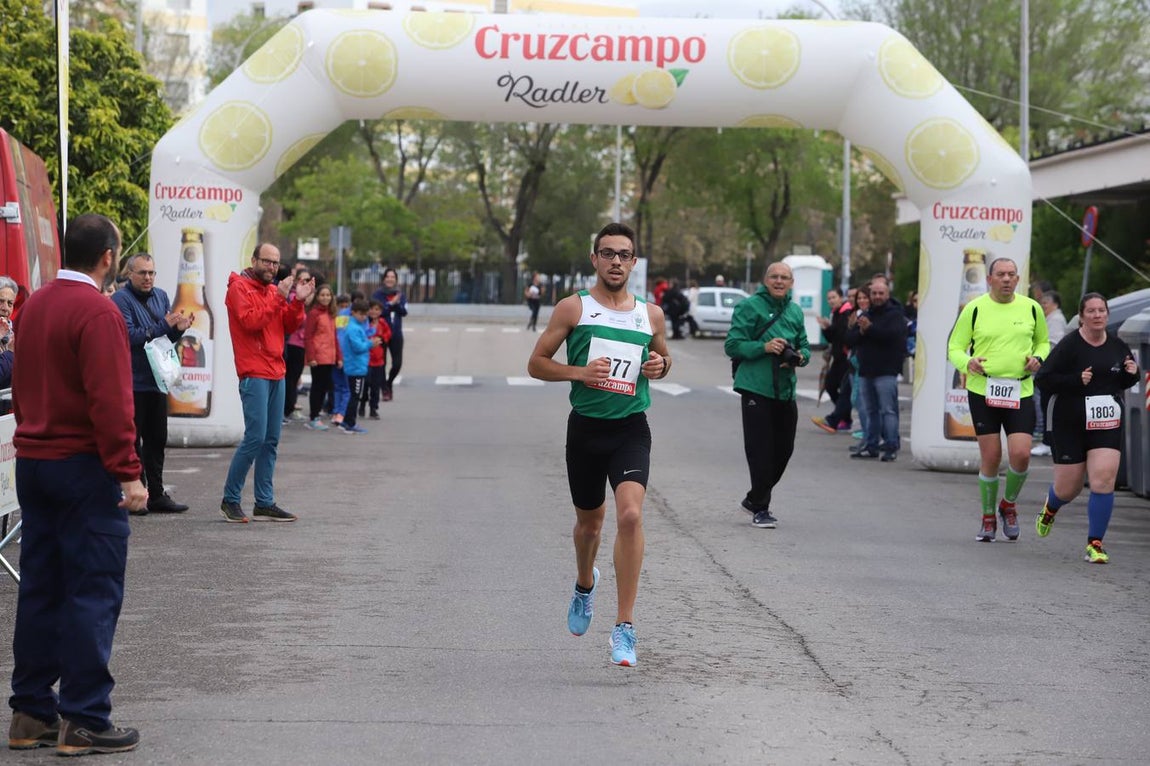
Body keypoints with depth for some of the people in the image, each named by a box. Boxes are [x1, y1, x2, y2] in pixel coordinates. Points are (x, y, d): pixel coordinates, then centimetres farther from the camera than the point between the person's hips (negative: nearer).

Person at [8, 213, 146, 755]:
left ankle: (31, 713, 16)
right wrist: (128, 472, -19)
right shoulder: (96, 312, -16)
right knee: (92, 593, -4)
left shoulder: (34, 305, 10)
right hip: (84, 466, -8)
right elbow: (110, 400, -21)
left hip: (32, 462, 8)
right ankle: (84, 720, -3)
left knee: (40, 589, 12)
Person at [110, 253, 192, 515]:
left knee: (157, 439, 11)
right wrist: (164, 326, -24)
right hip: (132, 382, -7)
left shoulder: (161, 297, 12)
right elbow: (129, 336, -22)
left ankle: (156, 494, 19)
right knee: (132, 439, -2)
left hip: (157, 381, 7)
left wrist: (179, 328, -8)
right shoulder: (121, 300, -10)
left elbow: (169, 339, 15)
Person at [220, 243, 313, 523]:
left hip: (276, 373, 8)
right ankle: (230, 499, -3)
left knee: (271, 441, 7)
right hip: (254, 374, -8)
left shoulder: (274, 290, 18)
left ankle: (265, 503, 10)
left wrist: (297, 302, -2)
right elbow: (250, 321, -18)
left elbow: (289, 326, 14)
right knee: (255, 437, -12)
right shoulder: (239, 287, -4)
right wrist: (278, 298, -18)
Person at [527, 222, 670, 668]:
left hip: (631, 429, 0)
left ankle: (625, 625, -17)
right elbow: (536, 364, 1)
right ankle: (585, 585, 51)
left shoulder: (651, 315, 7)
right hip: (586, 427, 0)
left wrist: (661, 366, 1)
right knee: (590, 520, 16)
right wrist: (579, 372, -15)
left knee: (630, 514, -21)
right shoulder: (573, 308, 0)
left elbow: (663, 357, 25)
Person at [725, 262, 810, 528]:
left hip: (786, 391, 6)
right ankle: (760, 508, 3)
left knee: (783, 449, 11)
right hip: (756, 388, -6)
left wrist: (800, 357, -3)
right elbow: (733, 345, -8)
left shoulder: (795, 311, 14)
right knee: (760, 450, -7)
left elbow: (805, 346, 21)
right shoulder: (749, 307, -5)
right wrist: (764, 348, -21)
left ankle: (755, 498, 29)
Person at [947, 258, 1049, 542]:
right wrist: (967, 362, -18)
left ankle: (1009, 505, 18)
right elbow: (954, 347, 3)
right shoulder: (974, 309, -1)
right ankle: (988, 518, 18)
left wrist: (1038, 358, -1)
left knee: (1021, 455, -11)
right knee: (990, 458, -1)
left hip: (1020, 392, 1)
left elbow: (1043, 342, 21)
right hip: (982, 390, -1)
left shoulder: (1031, 308, 6)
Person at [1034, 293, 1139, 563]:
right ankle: (1050, 509, 45)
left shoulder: (1118, 348, 5)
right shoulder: (1069, 346, -10)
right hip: (1070, 427, -3)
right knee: (1068, 488, 7)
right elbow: (1042, 379, -11)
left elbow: (1123, 382, 21)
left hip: (1107, 425, 3)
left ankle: (1095, 544, -2)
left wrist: (1132, 374, -2)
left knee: (1103, 482, -13)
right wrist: (1077, 380, -21)